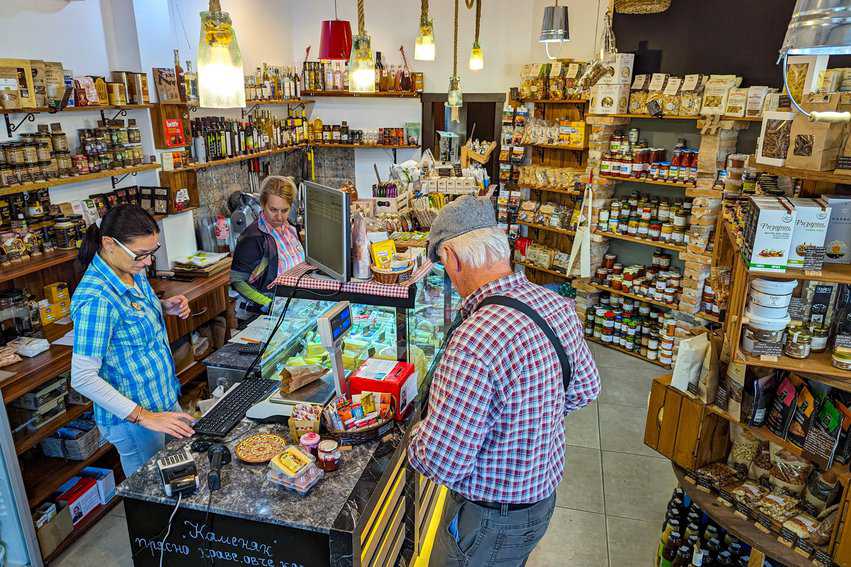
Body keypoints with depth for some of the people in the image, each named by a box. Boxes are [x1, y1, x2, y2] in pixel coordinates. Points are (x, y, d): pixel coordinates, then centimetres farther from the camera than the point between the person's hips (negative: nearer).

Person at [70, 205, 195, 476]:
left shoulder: (132, 271, -2)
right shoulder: (96, 299, -28)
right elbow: (83, 378, -26)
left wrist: (164, 307, -4)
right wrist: (144, 417, -26)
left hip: (165, 398, 8)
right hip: (132, 419, -8)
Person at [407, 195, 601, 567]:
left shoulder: (474, 341, -37)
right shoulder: (558, 304, -10)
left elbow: (442, 463, -30)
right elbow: (585, 389, 7)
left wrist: (418, 434, -9)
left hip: (490, 521, -7)